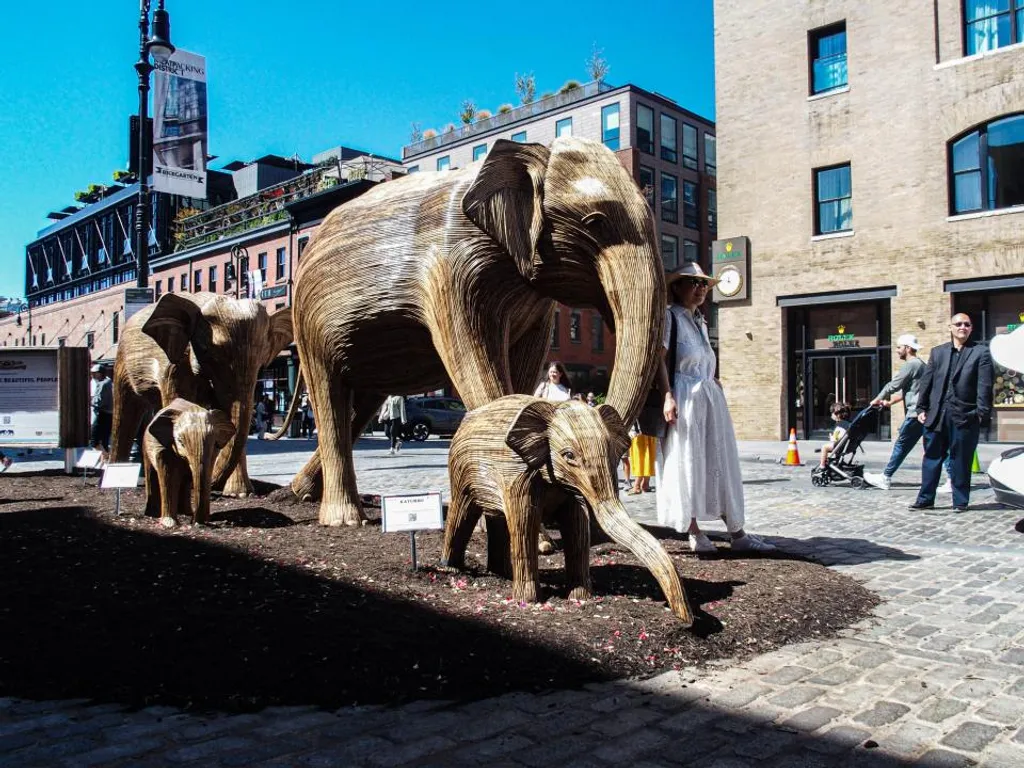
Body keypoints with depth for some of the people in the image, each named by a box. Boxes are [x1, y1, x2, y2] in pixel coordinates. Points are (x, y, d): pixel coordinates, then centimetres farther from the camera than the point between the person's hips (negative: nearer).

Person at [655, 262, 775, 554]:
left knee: (720, 463, 6)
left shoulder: (700, 322, 21)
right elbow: (659, 359, -12)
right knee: (687, 464, -3)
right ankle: (695, 532, 4)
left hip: (710, 398, 8)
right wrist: (668, 396, -21)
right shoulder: (669, 315, -2)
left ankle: (737, 533, 8)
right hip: (684, 398, -8)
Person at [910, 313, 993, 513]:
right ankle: (926, 499, 14)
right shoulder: (937, 352, 13)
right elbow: (926, 382, 11)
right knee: (932, 457, 7)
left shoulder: (980, 353, 3)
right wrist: (922, 408, 6)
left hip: (965, 416, -3)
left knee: (961, 461, 4)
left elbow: (984, 386, -4)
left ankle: (960, 501, 15)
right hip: (937, 414, 3)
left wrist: (982, 413, -11)